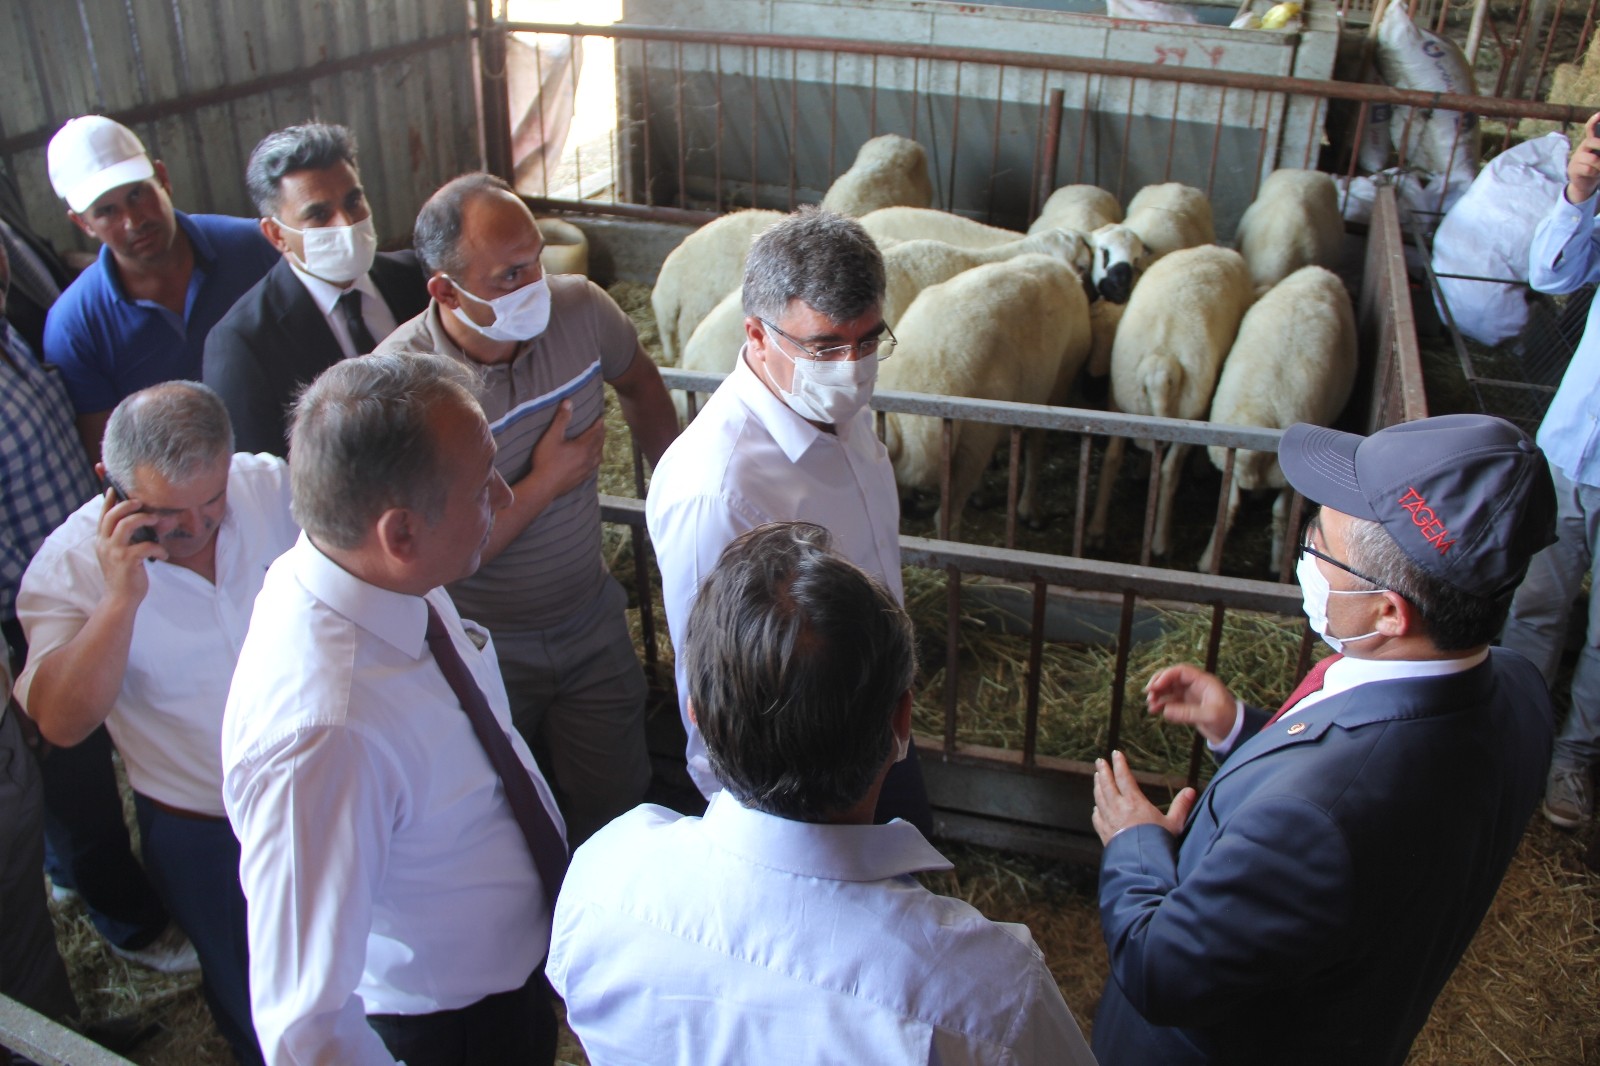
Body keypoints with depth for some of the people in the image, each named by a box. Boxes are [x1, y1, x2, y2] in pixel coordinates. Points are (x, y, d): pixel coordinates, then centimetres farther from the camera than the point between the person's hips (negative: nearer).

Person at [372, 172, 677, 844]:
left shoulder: (578, 307, -13)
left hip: (592, 625, 4)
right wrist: (544, 484, -21)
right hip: (484, 651, -3)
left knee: (616, 811, 13)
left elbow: (640, 385, 10)